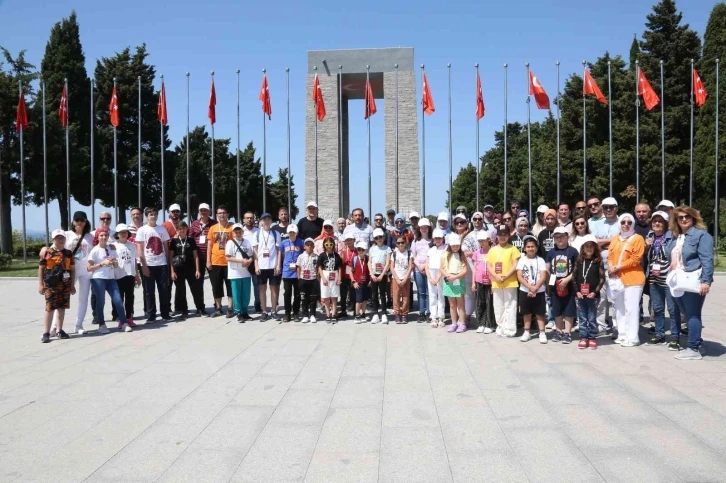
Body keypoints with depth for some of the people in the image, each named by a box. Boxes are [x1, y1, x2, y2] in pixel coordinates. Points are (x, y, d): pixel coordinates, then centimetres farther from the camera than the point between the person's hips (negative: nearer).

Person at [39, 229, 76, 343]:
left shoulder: (69, 253, 9)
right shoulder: (46, 252, -1)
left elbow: (72, 270, 11)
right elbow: (41, 269, 2)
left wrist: (72, 285, 8)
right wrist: (40, 284, -2)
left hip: (65, 284, 4)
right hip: (50, 285, -4)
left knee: (62, 307, 9)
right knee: (50, 308, -5)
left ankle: (59, 330, 19)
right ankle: (46, 333, 0)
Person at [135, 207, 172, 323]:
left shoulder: (162, 229, 8)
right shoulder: (142, 230, 0)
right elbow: (139, 249, -3)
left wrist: (168, 262, 4)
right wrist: (144, 265, -9)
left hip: (162, 264, 2)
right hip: (148, 265, -2)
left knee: (164, 290, 2)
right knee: (149, 291, 3)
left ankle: (165, 314, 12)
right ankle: (151, 315, 10)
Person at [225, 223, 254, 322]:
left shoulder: (247, 242, 8)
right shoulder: (230, 243, -5)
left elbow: (252, 255, 12)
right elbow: (228, 258, -11)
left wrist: (250, 261, -10)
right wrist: (241, 261, -17)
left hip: (246, 273, 4)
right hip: (235, 274, -4)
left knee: (246, 294, 10)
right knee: (237, 295, 2)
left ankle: (244, 312, 21)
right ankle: (239, 314, 10)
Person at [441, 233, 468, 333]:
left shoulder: (462, 255, 1)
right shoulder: (445, 255, 5)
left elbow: (465, 270, -6)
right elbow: (442, 269, 2)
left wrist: (455, 277, -19)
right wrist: (449, 276, -15)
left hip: (459, 282, -2)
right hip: (449, 282, 2)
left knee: (460, 304, 1)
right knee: (452, 305, 9)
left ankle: (462, 324, 4)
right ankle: (454, 323, 16)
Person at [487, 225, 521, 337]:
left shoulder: (512, 249, 0)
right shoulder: (492, 250, 11)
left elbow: (515, 265, -7)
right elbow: (489, 266, 7)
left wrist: (506, 276, -17)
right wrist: (496, 277, -10)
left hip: (510, 283, -4)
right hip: (496, 283, 4)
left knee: (510, 307, -2)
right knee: (498, 307, 10)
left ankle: (510, 330, 2)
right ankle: (500, 328, 20)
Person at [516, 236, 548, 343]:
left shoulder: (540, 260, -2)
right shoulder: (522, 260, 1)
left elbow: (543, 277, -9)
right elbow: (519, 277, -7)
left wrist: (535, 288, -19)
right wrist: (530, 287, -17)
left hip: (539, 291, -1)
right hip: (525, 291, 2)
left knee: (539, 313, 2)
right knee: (527, 312, 10)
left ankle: (542, 333, 7)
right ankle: (527, 332, 20)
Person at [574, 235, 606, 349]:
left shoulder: (598, 261, -1)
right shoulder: (579, 261, 6)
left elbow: (602, 278, -3)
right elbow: (574, 277, 6)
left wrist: (595, 292, -11)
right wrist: (577, 291, -5)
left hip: (593, 295, -2)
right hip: (580, 295, 2)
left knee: (592, 318, 5)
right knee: (582, 318, 8)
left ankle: (592, 338, 14)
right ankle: (583, 338, 15)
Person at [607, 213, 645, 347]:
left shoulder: (638, 238, -4)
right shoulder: (615, 238, 15)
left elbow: (636, 259, -12)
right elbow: (610, 256, 13)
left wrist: (617, 267, -15)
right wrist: (610, 267, -8)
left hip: (632, 279, -6)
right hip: (616, 278, 6)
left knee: (631, 309, -6)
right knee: (619, 308, 11)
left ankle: (632, 338, -1)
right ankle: (622, 335, 20)